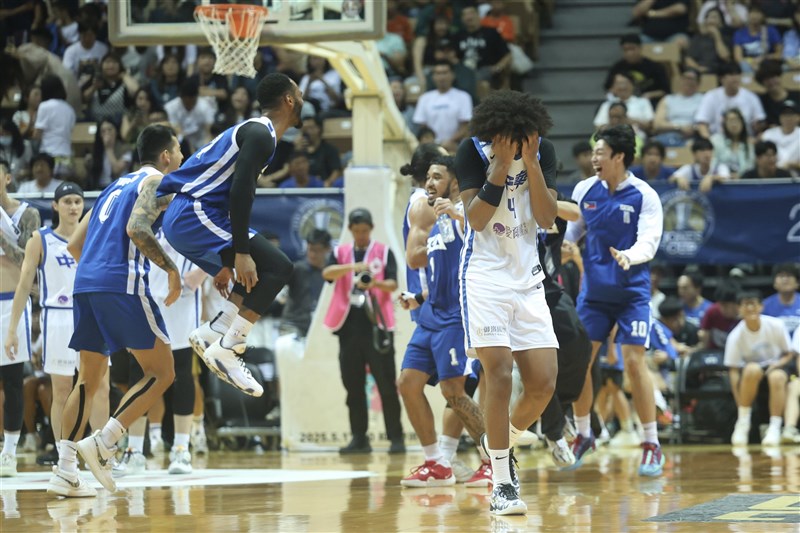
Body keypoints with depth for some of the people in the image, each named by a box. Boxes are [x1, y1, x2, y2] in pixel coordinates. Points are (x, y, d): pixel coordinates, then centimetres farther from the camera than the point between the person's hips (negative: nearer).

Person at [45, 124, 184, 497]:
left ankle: (65, 471, 4)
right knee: (161, 372, -1)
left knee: (89, 379, 13)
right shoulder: (157, 181, 4)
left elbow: (74, 245, 26)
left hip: (85, 284, 8)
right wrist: (171, 269, -8)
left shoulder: (117, 186, 28)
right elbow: (137, 229, -16)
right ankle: (102, 444, -13)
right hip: (123, 283, -8)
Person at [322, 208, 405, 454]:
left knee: (387, 385, -4)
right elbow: (327, 273, -9)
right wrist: (353, 266, -26)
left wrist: (377, 283, -27)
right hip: (349, 325, 2)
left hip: (377, 325, -2)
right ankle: (359, 438, 10)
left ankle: (396, 437, -1)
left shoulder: (384, 252, 7)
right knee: (353, 386, 4)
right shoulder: (340, 252, 11)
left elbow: (393, 284, -5)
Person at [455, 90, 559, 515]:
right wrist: (501, 165, -23)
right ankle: (501, 486, -8)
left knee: (543, 382, -2)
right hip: (484, 275, -4)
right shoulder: (472, 151, -8)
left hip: (527, 277, 4)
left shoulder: (543, 151, 2)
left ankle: (500, 442, 27)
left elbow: (547, 218, -6)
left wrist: (530, 164, -16)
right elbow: (476, 219, -16)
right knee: (499, 376, -15)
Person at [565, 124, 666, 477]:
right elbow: (570, 231, 13)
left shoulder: (644, 196, -10)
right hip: (594, 289, 4)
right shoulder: (585, 190, 2)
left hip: (631, 292, -4)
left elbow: (649, 242, -16)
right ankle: (583, 434, 20)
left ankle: (652, 444, -3)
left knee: (634, 361, -11)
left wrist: (630, 256, -35)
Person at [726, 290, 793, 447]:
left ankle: (775, 427, -35)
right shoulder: (736, 336, -13)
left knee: (777, 377, -37)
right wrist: (740, 403, -22)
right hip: (750, 373, 0)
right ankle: (743, 422, -28)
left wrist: (778, 363, -22)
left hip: (777, 366, 0)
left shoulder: (776, 325, -11)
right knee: (752, 369, -38)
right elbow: (733, 371, -13)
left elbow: (789, 355, 1)